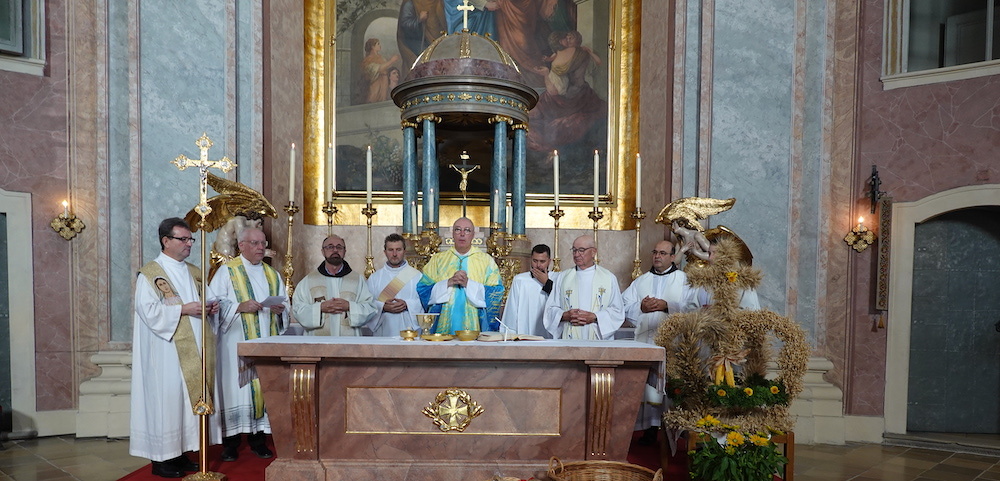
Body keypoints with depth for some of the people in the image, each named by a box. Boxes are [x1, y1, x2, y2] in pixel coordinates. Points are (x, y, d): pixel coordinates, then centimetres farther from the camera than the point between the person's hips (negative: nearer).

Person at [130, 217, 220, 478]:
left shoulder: (194, 272, 15)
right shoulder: (150, 273, -5)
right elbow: (147, 309, -15)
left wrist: (210, 308, 0)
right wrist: (182, 309, -20)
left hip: (193, 350, 7)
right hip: (167, 351, -6)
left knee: (189, 398, 9)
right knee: (167, 398, -3)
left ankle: (180, 453, 19)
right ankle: (161, 458, 9)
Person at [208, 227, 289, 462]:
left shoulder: (272, 274, 16)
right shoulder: (227, 271, 4)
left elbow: (284, 305, 17)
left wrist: (280, 309, -5)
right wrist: (240, 307, -17)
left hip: (265, 343, 4)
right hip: (236, 343, -4)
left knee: (263, 386, 3)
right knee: (236, 387, -4)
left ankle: (258, 440, 11)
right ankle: (231, 443, 5)